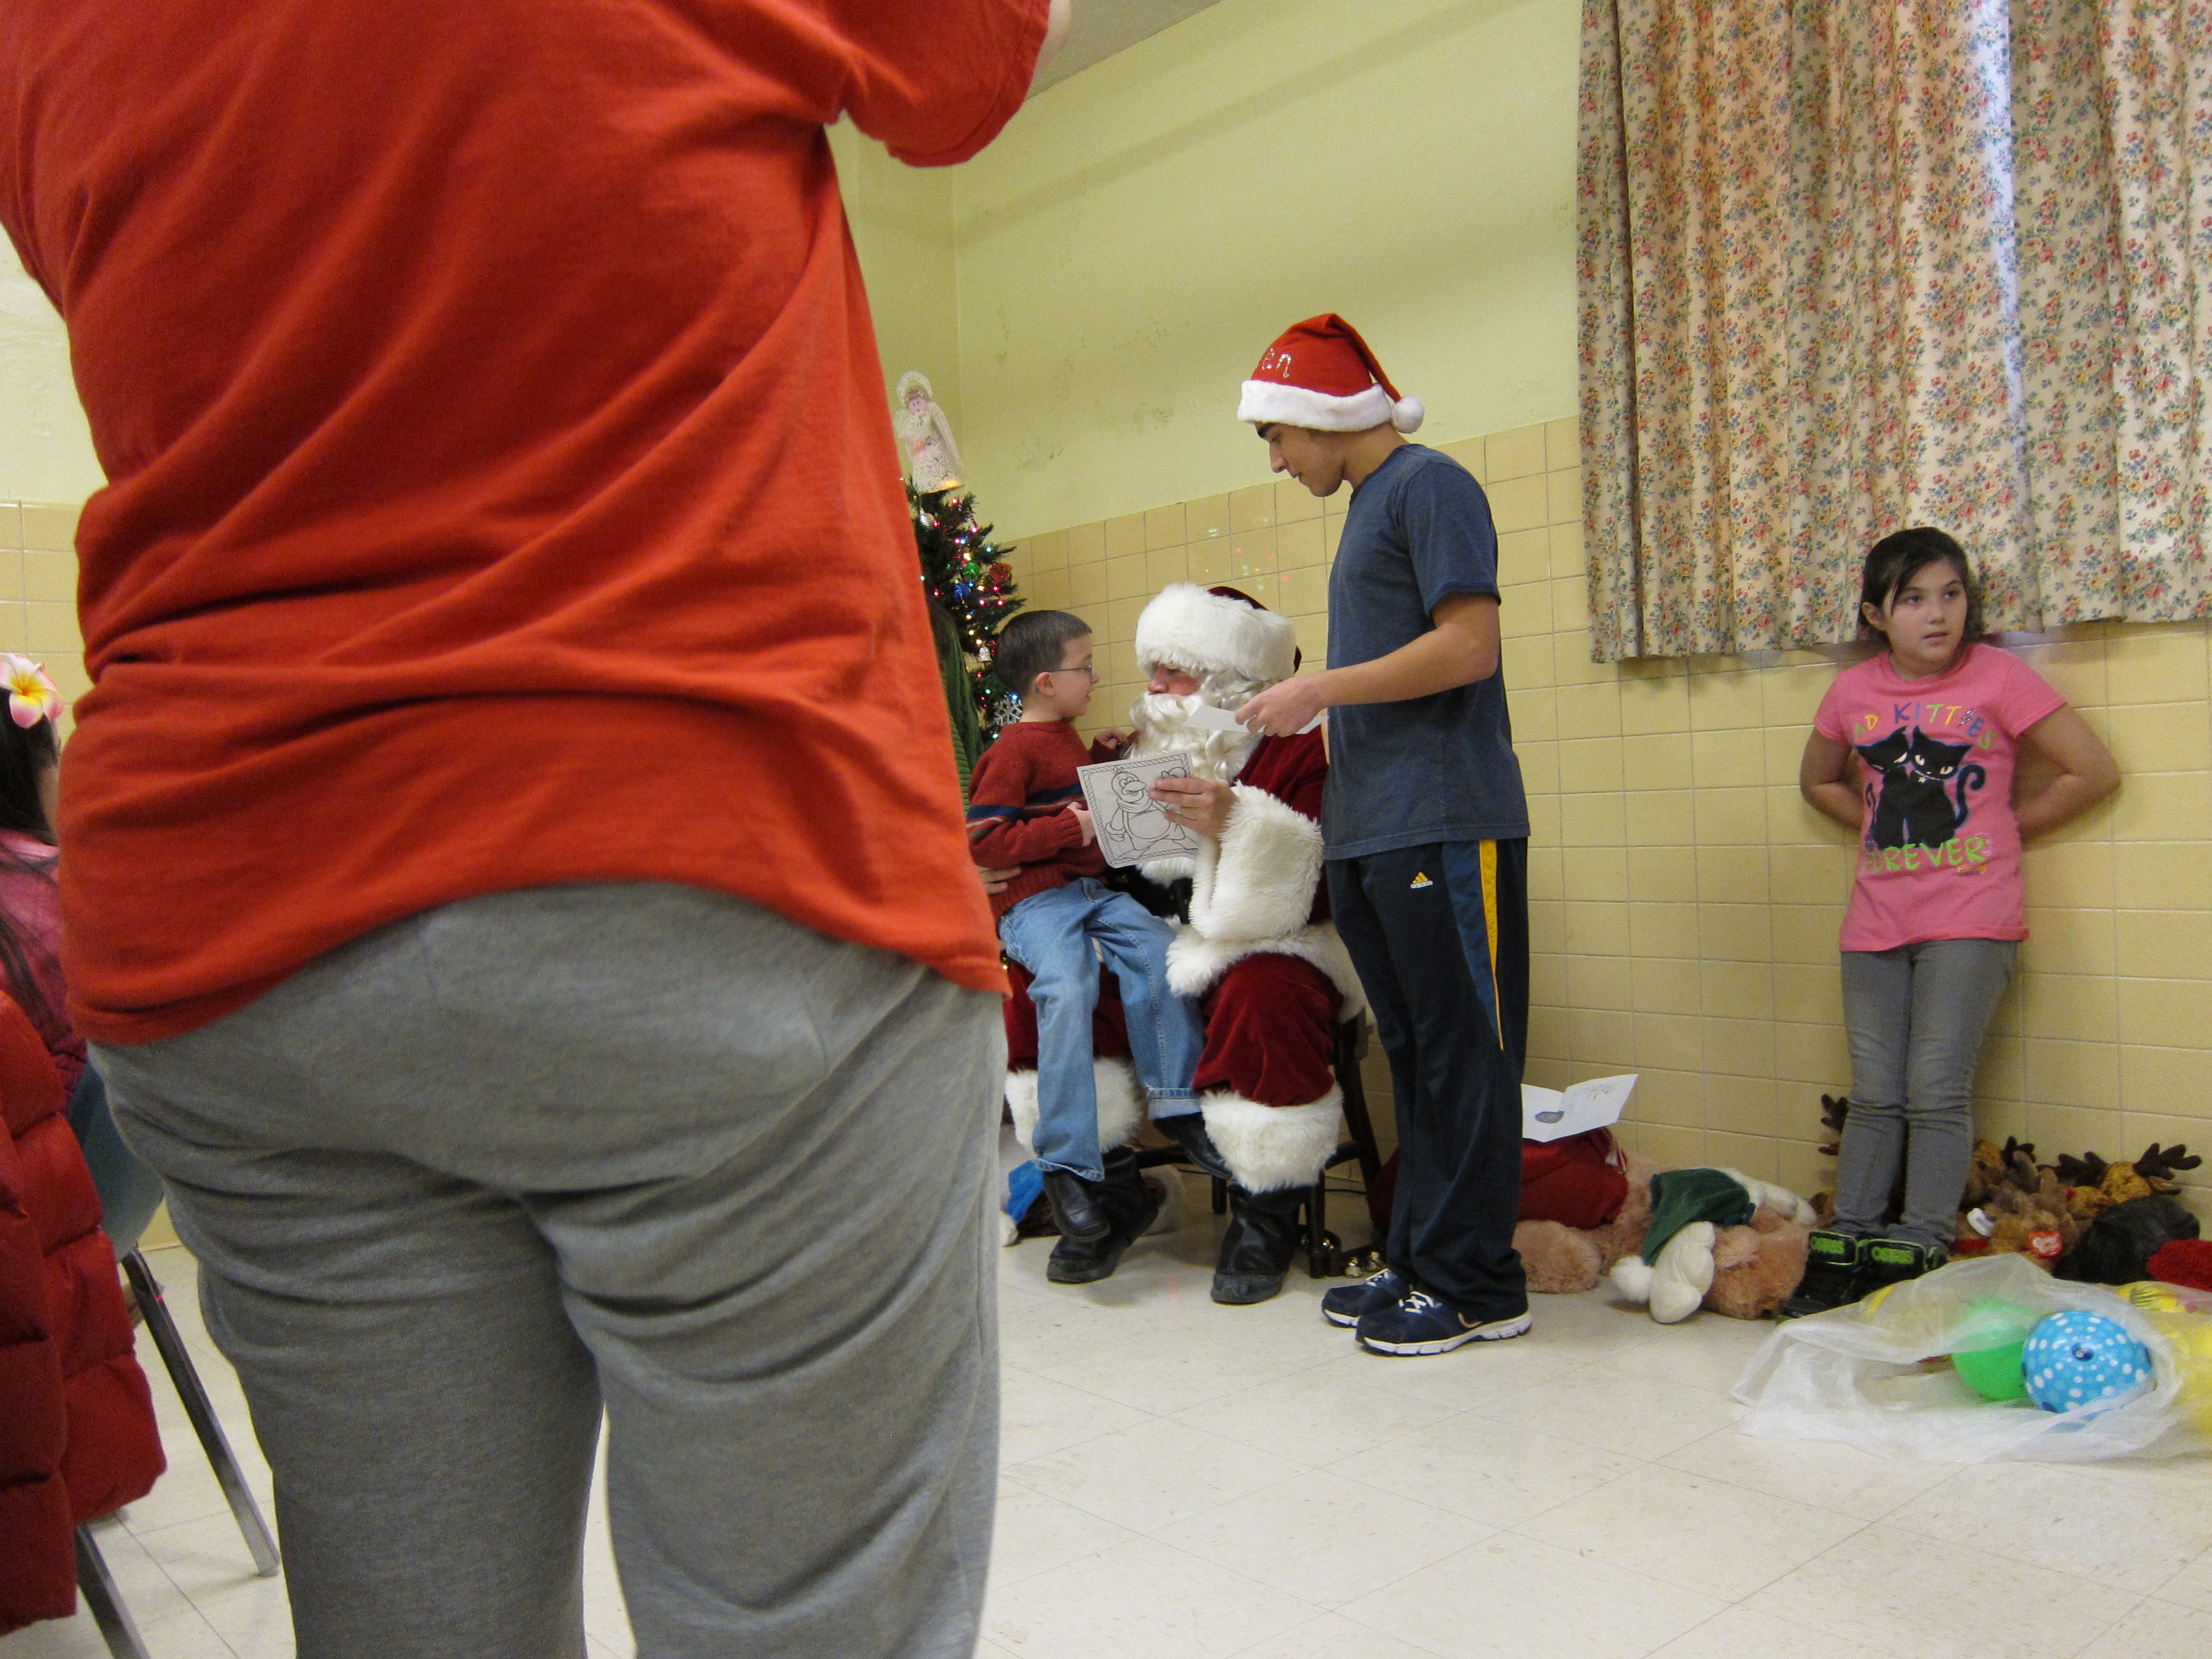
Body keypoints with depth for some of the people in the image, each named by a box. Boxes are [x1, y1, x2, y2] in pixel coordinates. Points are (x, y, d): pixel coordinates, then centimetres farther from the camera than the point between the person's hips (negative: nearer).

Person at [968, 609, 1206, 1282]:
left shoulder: (1066, 739, 24)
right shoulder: (1014, 749, -5)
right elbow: (980, 839, -14)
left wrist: (1104, 760, 22)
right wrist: (1069, 830, -17)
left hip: (1092, 891, 8)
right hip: (1033, 903, -8)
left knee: (1155, 947, -22)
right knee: (1067, 989, -32)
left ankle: (1179, 1110, -15)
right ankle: (1070, 1170, -26)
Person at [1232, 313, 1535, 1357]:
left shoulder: (1429, 485, -6)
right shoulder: (1366, 506, 22)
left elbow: (1469, 646, -16)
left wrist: (1319, 690, -12)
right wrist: (1299, 723, 14)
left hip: (1446, 824, -9)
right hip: (1370, 831, 9)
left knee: (1462, 1058, -3)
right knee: (1414, 1060, 13)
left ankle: (1475, 1286, 5)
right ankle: (1419, 1263, 21)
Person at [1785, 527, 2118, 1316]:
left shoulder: (1998, 678, -4)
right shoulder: (1853, 693, 5)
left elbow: (2095, 773, -1)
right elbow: (1819, 780, 23)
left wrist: (2004, 826, 2)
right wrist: (1885, 827, 10)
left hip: (1970, 921, -3)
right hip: (1876, 921, 4)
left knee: (1936, 1091, -6)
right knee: (1875, 1096, 7)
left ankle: (1920, 1257, 2)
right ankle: (1844, 1250, 13)